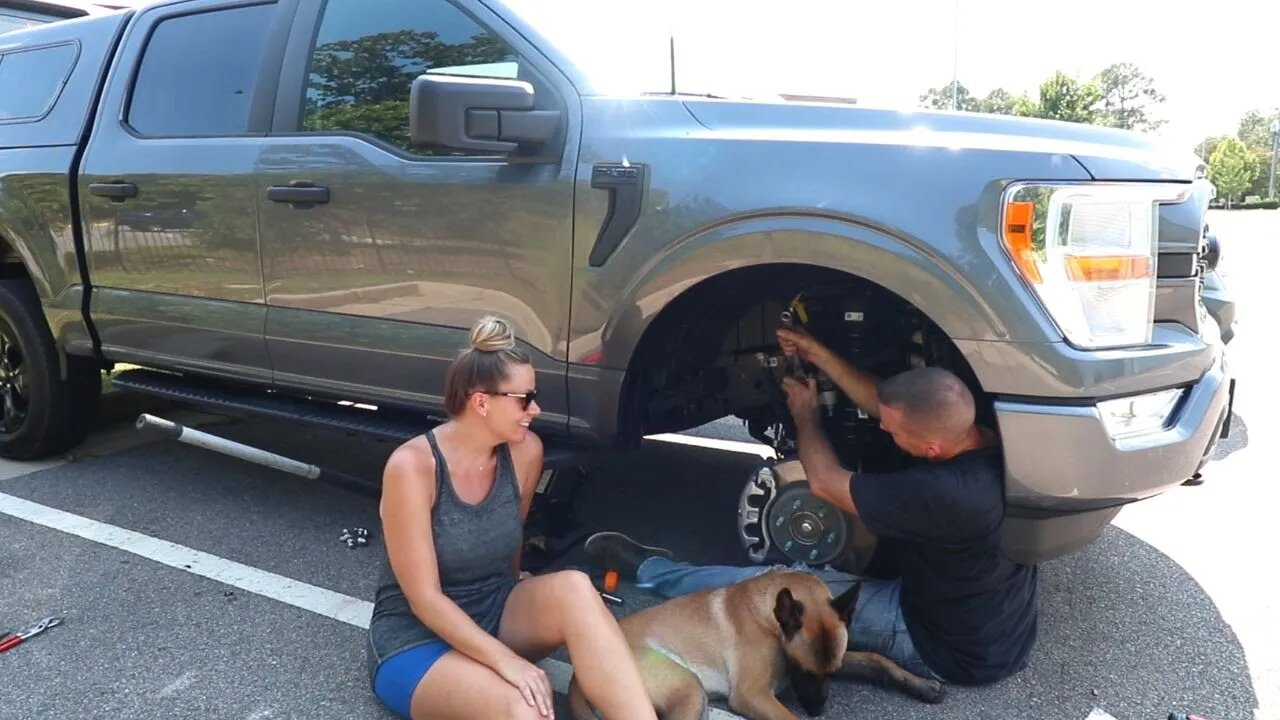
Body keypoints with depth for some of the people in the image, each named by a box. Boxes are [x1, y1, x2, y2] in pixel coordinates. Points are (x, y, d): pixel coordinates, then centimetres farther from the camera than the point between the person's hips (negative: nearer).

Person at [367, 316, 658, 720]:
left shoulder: (526, 452, -6)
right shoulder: (412, 466, -22)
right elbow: (424, 599, -22)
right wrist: (507, 661, -28)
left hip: (494, 612, 6)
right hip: (415, 636, -5)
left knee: (573, 588, -29)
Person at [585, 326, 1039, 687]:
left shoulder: (947, 494, -36)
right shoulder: (984, 441, -12)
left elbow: (824, 482, -20)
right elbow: (880, 403, 3)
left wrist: (805, 416, -2)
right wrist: (816, 354, 3)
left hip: (952, 649, -8)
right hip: (999, 629, 8)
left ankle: (650, 570, 16)